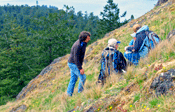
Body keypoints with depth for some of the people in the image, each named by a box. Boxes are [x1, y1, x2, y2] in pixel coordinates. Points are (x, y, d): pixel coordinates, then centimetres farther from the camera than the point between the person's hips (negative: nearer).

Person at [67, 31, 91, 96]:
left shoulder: (82, 43, 3)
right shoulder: (77, 46, -27)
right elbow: (76, 58, -27)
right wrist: (80, 68, -26)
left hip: (73, 64, 10)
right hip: (74, 64, -10)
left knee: (73, 79, 13)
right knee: (83, 77, -4)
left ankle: (69, 94, 19)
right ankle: (80, 92, 11)